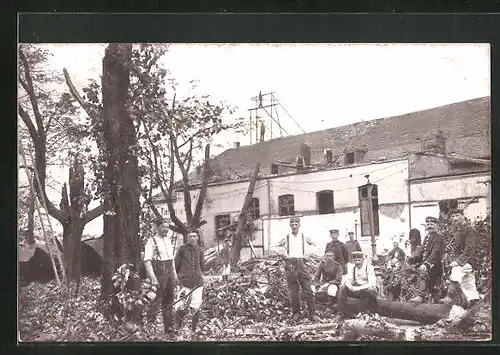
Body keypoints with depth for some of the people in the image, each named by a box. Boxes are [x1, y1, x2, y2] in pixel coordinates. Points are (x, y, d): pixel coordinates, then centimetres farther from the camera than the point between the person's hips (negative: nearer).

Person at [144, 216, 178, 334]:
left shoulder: (168, 240, 12)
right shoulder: (152, 241, -11)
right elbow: (147, 261, -18)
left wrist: (175, 274, 17)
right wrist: (153, 278, -24)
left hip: (169, 271, 7)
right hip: (159, 272, -7)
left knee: (169, 301, 13)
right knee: (156, 300, -5)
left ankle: (169, 328, 22)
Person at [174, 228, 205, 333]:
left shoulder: (199, 250, 7)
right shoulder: (182, 249, -3)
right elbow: (176, 265, 2)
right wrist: (182, 275, 7)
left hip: (197, 282, 3)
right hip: (184, 283, -3)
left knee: (196, 308, 4)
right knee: (181, 307, -8)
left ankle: (194, 330, 19)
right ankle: (178, 328, 14)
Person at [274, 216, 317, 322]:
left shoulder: (304, 237, 7)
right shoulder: (286, 238, 5)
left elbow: (314, 245, 19)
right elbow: (275, 247, 13)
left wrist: (306, 254, 9)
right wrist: (284, 254, 4)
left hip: (301, 264, 0)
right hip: (290, 264, 0)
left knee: (307, 290, -4)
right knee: (293, 292, 2)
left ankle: (312, 314, 2)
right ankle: (296, 313, 13)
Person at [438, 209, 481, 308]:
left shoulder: (470, 231, -8)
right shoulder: (457, 232, 18)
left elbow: (470, 249, -17)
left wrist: (458, 261, -23)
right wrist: (454, 261, 6)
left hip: (469, 261, -9)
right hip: (461, 261, 9)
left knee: (455, 272, -30)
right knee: (468, 285, 8)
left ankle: (450, 298, -32)